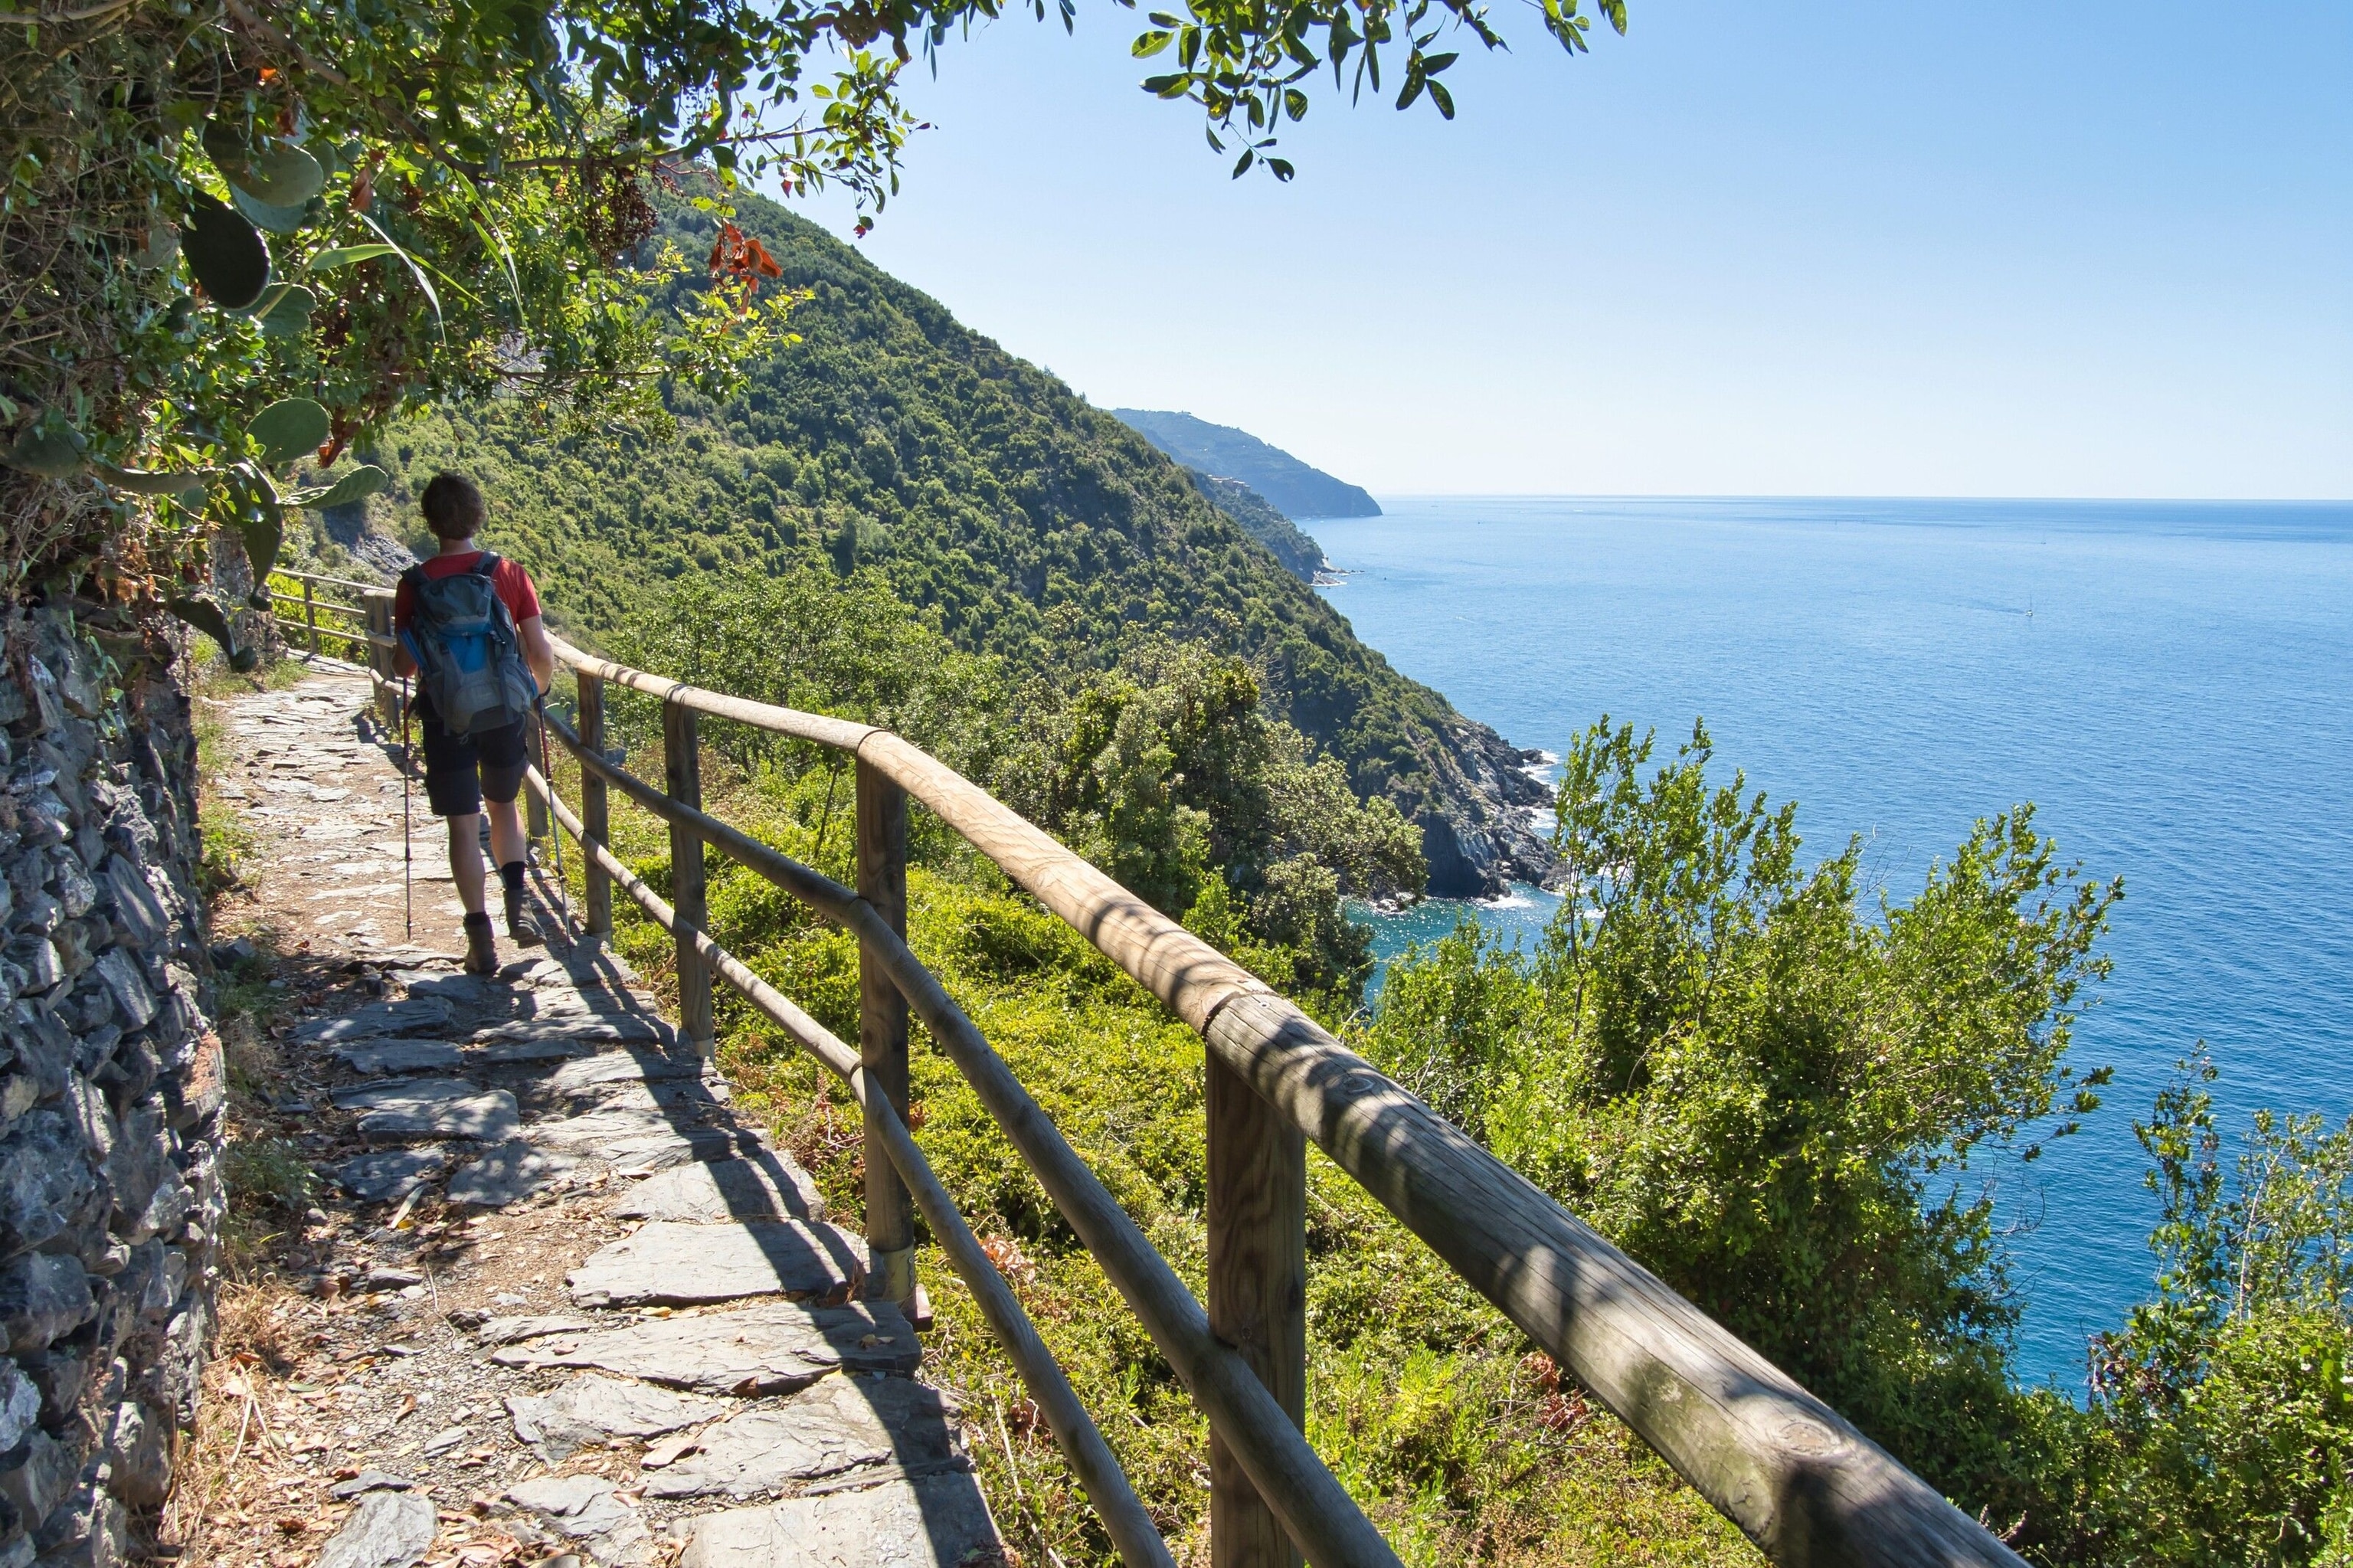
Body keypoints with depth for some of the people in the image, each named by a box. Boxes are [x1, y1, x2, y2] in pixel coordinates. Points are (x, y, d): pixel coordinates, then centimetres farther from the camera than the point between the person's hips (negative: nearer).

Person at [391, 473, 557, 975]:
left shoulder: (415, 584, -7)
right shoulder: (510, 574, -5)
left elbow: (405, 664, -5)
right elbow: (542, 654, -6)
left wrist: (398, 662, 19)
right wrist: (536, 690, 15)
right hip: (505, 712, 2)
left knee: (464, 825, 6)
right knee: (503, 804, 24)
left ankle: (481, 938, 5)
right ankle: (517, 903, 8)